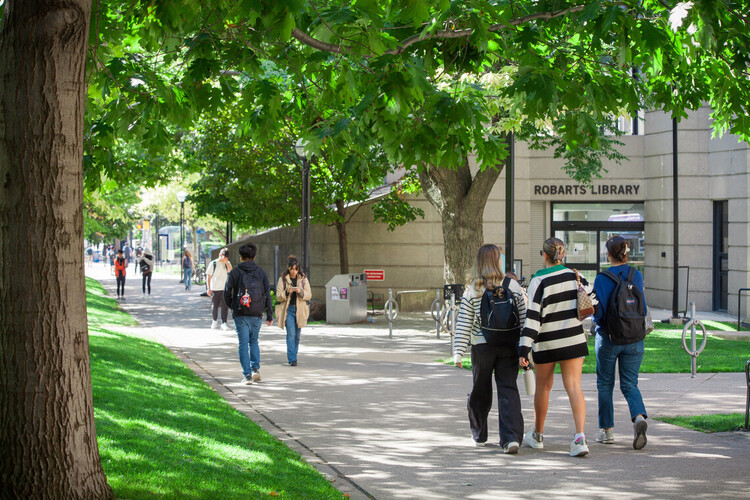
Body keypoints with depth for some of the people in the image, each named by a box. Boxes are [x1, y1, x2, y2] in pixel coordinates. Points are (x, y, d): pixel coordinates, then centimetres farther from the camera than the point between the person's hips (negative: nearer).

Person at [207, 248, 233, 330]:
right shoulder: (213, 263, -1)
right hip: (215, 289, -1)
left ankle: (224, 323, -5)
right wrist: (209, 289, -1)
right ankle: (215, 321, 28)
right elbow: (209, 277, 2)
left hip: (225, 289, 1)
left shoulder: (227, 264, 7)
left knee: (225, 306, -6)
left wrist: (226, 262, -15)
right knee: (214, 306, 7)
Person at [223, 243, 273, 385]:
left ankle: (247, 375, -4)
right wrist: (269, 315, 8)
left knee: (243, 344, 1)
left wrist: (233, 307, 18)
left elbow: (227, 294, -2)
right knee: (254, 342, 20)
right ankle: (256, 368, 5)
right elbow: (267, 295, 3)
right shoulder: (261, 273, 4)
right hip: (256, 315, 2)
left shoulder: (234, 273, -3)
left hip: (240, 315, -2)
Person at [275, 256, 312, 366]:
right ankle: (292, 359, -17)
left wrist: (300, 292, -18)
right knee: (291, 334, -14)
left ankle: (293, 356, 27)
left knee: (297, 335, 10)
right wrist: (286, 292, -20)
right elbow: (278, 297, -1)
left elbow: (309, 295, 1)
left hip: (300, 310, 3)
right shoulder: (282, 279, 1)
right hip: (288, 310, -3)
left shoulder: (303, 279, 5)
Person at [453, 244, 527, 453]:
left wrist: (458, 351, -4)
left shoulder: (472, 290, -4)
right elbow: (523, 318, 1)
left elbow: (463, 324, -6)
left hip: (481, 346, 0)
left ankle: (479, 435, 28)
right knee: (508, 390, -1)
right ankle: (511, 437, -16)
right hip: (508, 346, 0)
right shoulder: (513, 286, -1)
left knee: (481, 390, 15)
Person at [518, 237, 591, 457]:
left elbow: (532, 316, -18)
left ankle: (537, 435, 32)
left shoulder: (539, 281, -13)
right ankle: (580, 436, -20)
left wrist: (523, 350, -18)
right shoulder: (575, 276, 1)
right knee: (574, 387, -3)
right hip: (574, 339, 3)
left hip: (547, 342, -3)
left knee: (543, 386, 15)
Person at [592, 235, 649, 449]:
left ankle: (606, 430, 17)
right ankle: (639, 417, -20)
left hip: (608, 338, -3)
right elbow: (642, 309, 5)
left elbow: (599, 312, -17)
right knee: (630, 384, 7)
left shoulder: (603, 279, -13)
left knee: (605, 384, 13)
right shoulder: (637, 276, 0)